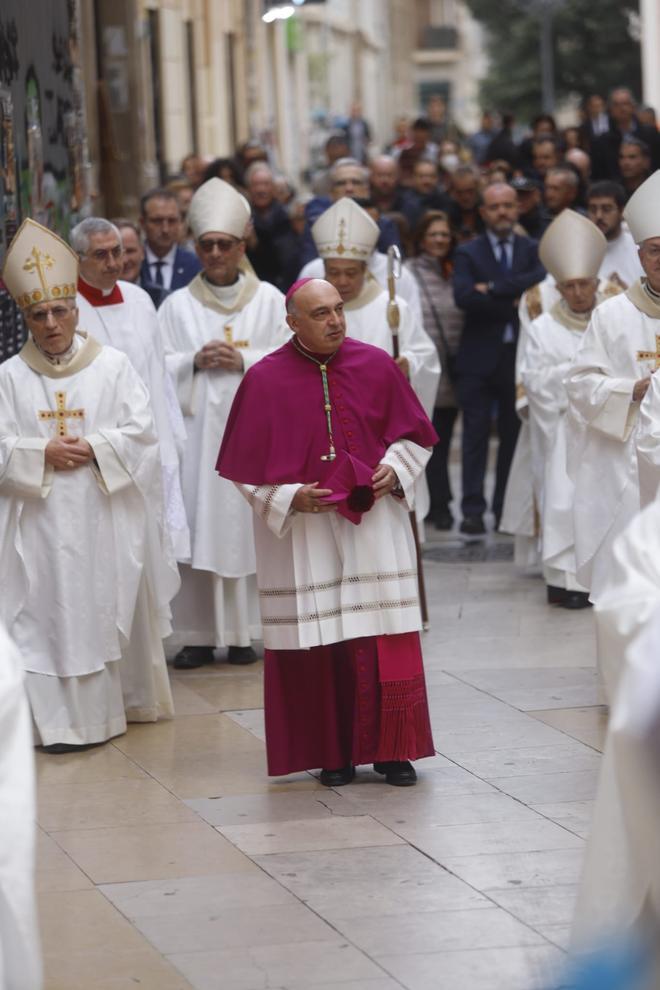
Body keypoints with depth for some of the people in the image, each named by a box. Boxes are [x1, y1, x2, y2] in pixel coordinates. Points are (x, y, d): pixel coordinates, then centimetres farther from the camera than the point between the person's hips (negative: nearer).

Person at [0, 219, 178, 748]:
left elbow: (140, 431, -3)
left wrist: (91, 448, -15)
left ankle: (118, 701, 20)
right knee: (49, 615, -3)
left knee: (111, 610, 7)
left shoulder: (114, 366, 3)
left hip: (106, 519, 0)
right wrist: (44, 453, -16)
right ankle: (61, 718, 0)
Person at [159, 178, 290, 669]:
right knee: (198, 525, -3)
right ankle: (199, 634, 1)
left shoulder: (269, 300, 7)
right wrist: (194, 362, -11)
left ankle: (245, 631, 5)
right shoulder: (177, 305, 9)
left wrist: (245, 360, -11)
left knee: (249, 526, -1)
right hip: (197, 428, 1)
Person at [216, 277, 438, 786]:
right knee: (319, 643, 1)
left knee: (386, 637, -1)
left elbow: (413, 434, 11)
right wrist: (287, 498, -13)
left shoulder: (376, 365, 1)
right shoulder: (266, 380, -4)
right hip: (303, 531, -1)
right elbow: (247, 464, 0)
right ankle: (334, 753, 11)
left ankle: (392, 749, 8)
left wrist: (394, 468, -7)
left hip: (375, 520, 2)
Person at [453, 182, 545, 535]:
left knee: (514, 436, 6)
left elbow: (543, 279, -13)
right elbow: (464, 296, -12)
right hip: (480, 357, -2)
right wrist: (514, 304, -13)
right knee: (475, 435, -4)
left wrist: (494, 288, -16)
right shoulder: (468, 253, 5)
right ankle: (473, 510, -4)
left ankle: (507, 510, 13)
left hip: (520, 356, 2)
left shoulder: (533, 250, 9)